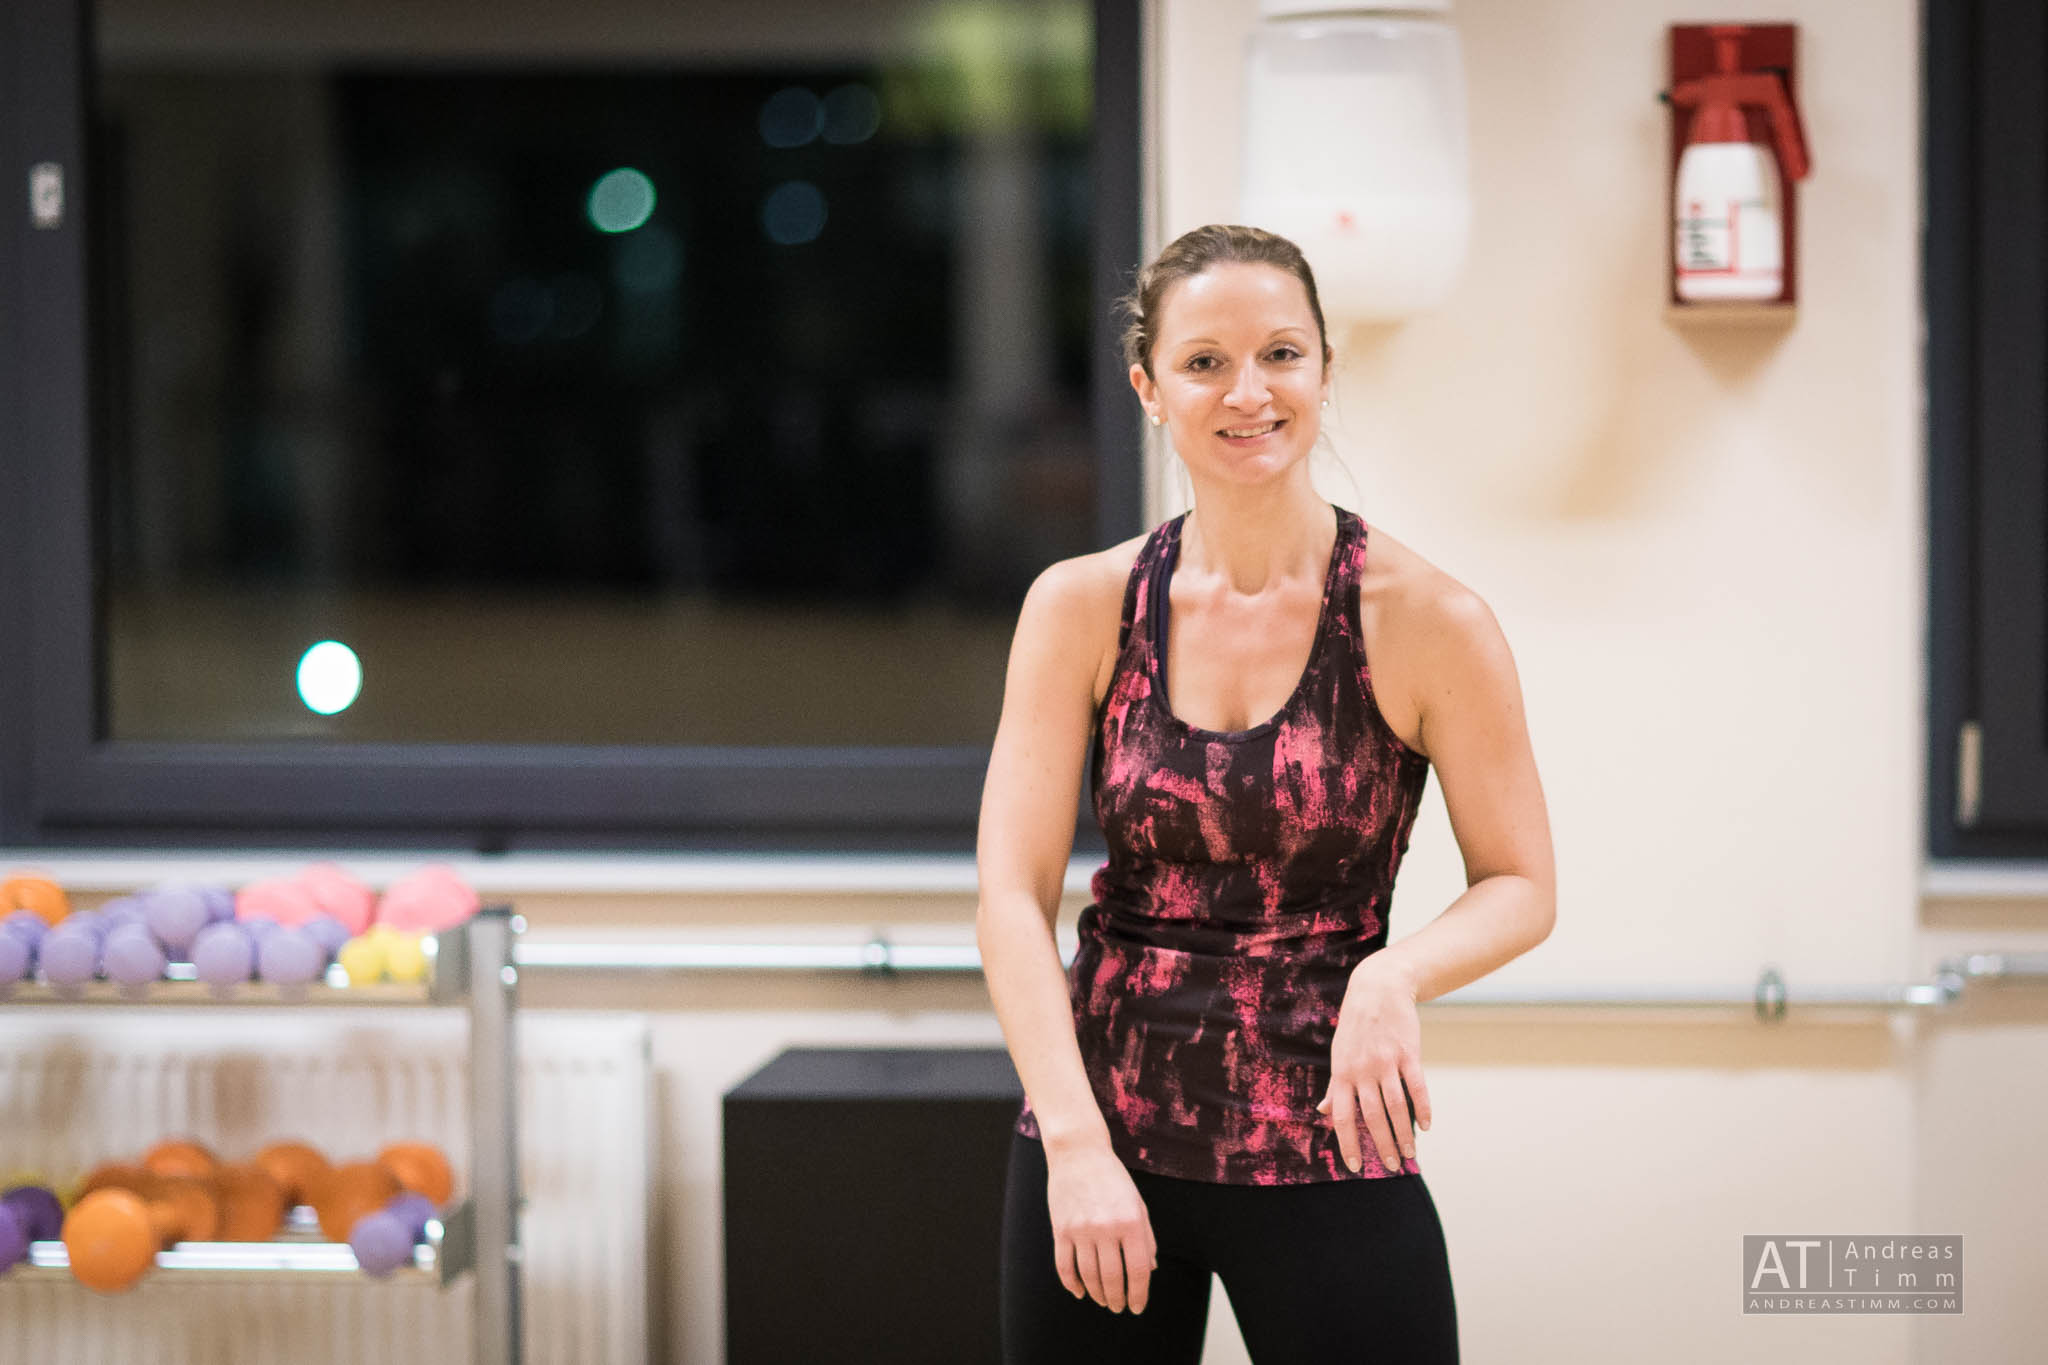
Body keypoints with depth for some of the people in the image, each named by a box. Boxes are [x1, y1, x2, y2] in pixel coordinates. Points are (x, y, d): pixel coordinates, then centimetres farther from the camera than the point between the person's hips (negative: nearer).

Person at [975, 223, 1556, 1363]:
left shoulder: (1427, 623, -6)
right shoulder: (1083, 608, 0)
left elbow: (1522, 888, 1)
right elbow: (1013, 894, -4)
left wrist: (1393, 976, -20)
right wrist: (1076, 1140, -15)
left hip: (1325, 1146, -2)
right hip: (1099, 1130, 2)